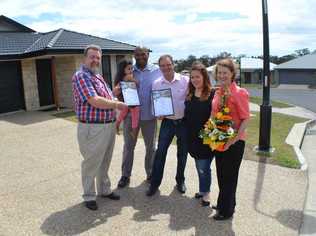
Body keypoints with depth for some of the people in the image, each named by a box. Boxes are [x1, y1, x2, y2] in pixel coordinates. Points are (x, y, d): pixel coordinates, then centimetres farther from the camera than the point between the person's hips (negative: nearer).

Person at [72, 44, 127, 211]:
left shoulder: (98, 77, 15)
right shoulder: (81, 76, -13)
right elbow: (95, 101, -23)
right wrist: (117, 105, -11)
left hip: (109, 125, 9)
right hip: (93, 128, -8)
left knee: (105, 162, 20)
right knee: (91, 164, 7)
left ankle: (104, 190, 37)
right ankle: (89, 197, 24)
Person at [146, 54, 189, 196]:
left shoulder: (185, 81, -7)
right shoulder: (156, 84, 1)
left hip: (184, 121, -1)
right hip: (167, 122, 1)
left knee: (182, 153, 12)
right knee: (160, 152, 0)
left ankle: (180, 181, 32)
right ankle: (155, 183, 13)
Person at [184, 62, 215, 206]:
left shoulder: (212, 94, -13)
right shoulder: (190, 95, 8)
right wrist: (187, 134, 11)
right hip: (193, 138, 6)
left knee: (203, 168, 1)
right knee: (199, 167, 18)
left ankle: (205, 193, 23)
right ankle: (203, 190, 35)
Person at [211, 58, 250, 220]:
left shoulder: (239, 93, -13)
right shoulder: (217, 93, 8)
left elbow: (246, 119, -15)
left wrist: (234, 138, -23)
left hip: (234, 142, -7)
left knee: (229, 176, 6)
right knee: (221, 174, 18)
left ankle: (226, 210, 24)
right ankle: (224, 204, 38)